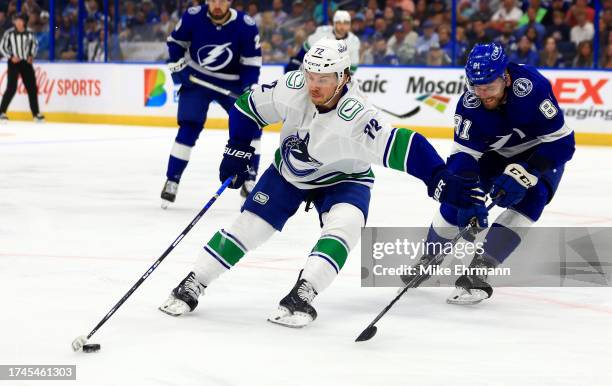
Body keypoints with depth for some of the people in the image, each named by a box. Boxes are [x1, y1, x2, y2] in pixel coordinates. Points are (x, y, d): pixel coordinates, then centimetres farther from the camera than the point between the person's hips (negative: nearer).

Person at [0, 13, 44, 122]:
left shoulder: (29, 33, 1)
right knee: (11, 88, -11)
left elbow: (34, 44, 17)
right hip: (13, 63, -3)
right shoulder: (9, 33, -7)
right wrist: (11, 57, -11)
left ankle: (36, 113, 12)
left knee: (32, 88, 4)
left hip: (26, 63, 4)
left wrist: (31, 55, 4)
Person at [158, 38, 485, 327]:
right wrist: (237, 151, -6)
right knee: (249, 225, 0)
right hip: (288, 170, 3)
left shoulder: (356, 117, -39)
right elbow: (249, 105, -10)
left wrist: (441, 182, -51)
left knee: (344, 225, -29)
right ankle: (192, 285, 10)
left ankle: (302, 296, -30)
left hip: (343, 177, -3)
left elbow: (403, 148, -43)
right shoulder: (291, 88, -28)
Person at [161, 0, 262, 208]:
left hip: (231, 84, 1)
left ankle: (249, 179, 2)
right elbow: (175, 41, 1)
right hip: (196, 80, -1)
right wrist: (177, 66, -9)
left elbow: (252, 62, -10)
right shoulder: (193, 17, -17)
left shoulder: (246, 26, -18)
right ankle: (172, 180, 2)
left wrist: (249, 91, -19)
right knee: (188, 129, -9)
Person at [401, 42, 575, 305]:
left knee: (529, 197, -29)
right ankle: (429, 261, 17)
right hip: (494, 154, 3)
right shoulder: (469, 103, -25)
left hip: (540, 153, -3)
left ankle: (479, 271, -29)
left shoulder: (531, 87, -36)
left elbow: (562, 142, -31)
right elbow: (463, 153, -24)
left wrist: (522, 174, -38)